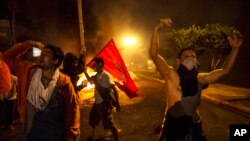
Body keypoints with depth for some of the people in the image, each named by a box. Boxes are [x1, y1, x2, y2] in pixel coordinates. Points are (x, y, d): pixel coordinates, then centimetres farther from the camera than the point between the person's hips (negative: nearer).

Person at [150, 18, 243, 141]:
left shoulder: (200, 79, 0)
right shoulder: (171, 75, -13)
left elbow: (225, 70, 9)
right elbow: (154, 54, -24)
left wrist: (235, 48, 1)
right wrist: (156, 29, -34)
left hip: (194, 127, 5)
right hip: (173, 126, -4)